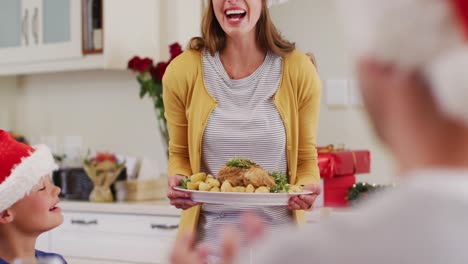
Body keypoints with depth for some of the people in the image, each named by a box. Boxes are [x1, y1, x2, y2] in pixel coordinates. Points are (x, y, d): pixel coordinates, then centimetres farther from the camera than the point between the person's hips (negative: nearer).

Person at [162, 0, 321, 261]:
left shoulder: (299, 71, -6)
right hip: (209, 233, 0)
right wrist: (178, 181, -13)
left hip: (279, 234, 0)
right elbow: (180, 156, 8)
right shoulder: (182, 73, -6)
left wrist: (306, 187, -16)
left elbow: (306, 159, 4)